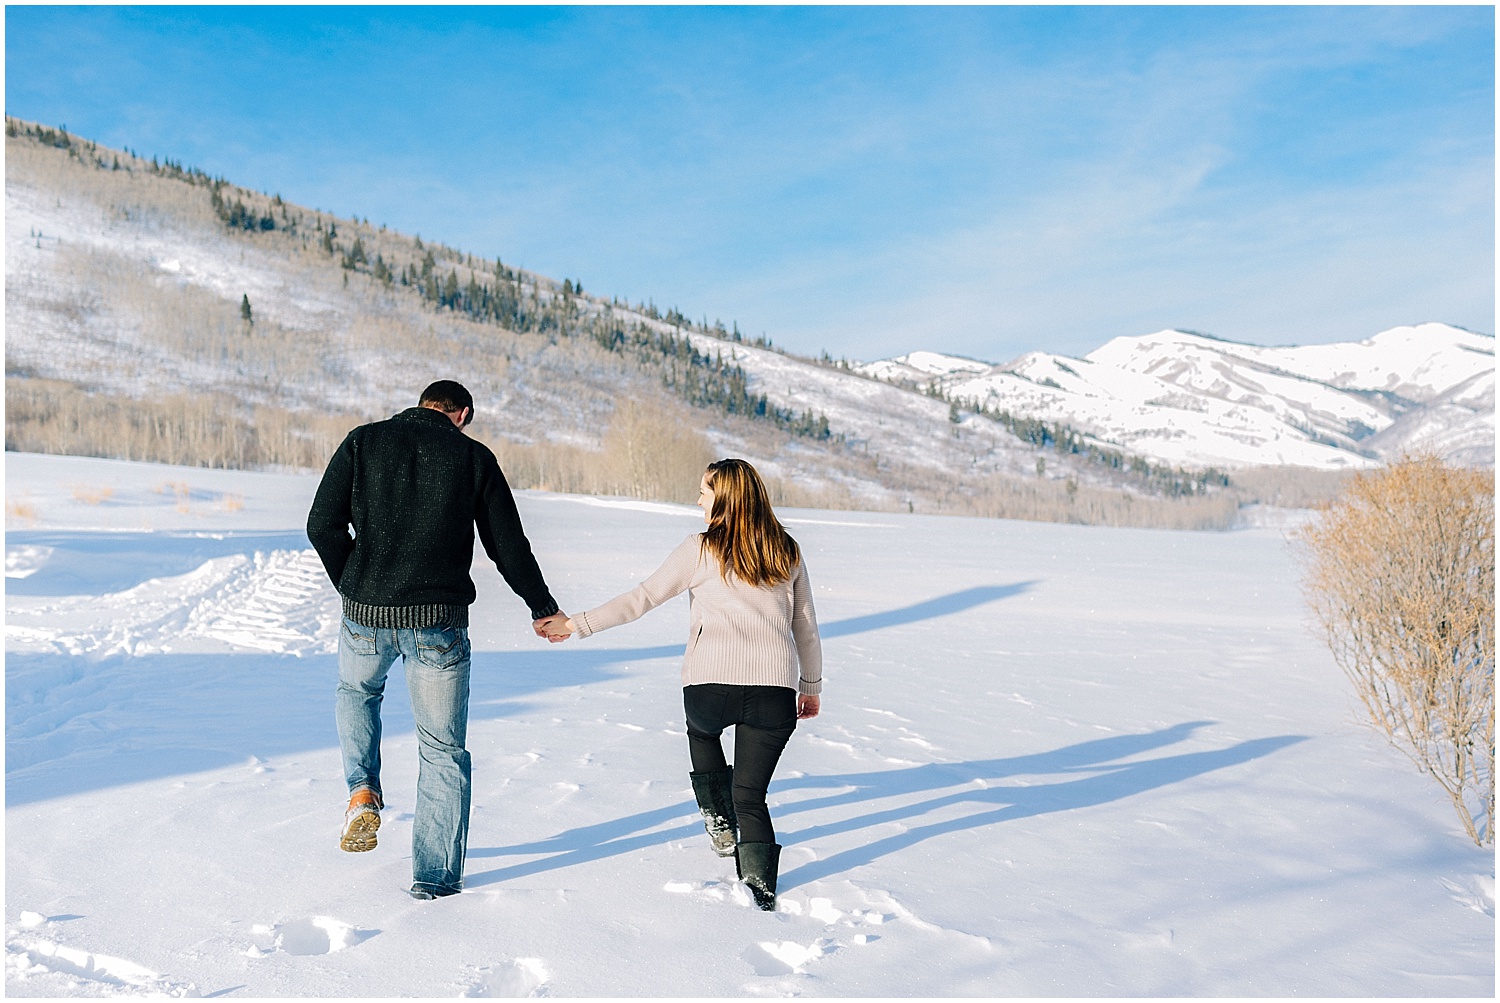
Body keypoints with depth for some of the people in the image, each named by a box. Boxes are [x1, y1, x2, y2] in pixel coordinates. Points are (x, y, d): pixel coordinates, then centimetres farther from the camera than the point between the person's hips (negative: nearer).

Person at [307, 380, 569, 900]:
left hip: (365, 616, 2)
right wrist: (543, 608, 19)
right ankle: (436, 876, 15)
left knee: (356, 691, 35)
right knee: (443, 750, 13)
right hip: (440, 623, -1)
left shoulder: (363, 441, 4)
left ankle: (362, 790, 15)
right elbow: (508, 545, 5)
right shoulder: (474, 455, 2)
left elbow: (322, 525, -1)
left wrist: (353, 587, 14)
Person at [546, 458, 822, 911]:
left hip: (711, 682, -2)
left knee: (701, 728, 33)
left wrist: (580, 623, 10)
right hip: (775, 689, 2)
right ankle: (761, 884, 1)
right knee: (751, 793, 12)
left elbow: (643, 598, 3)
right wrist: (811, 685, 28)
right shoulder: (787, 551, 14)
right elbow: (806, 625, 18)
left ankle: (720, 822, 30)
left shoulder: (702, 549, 3)